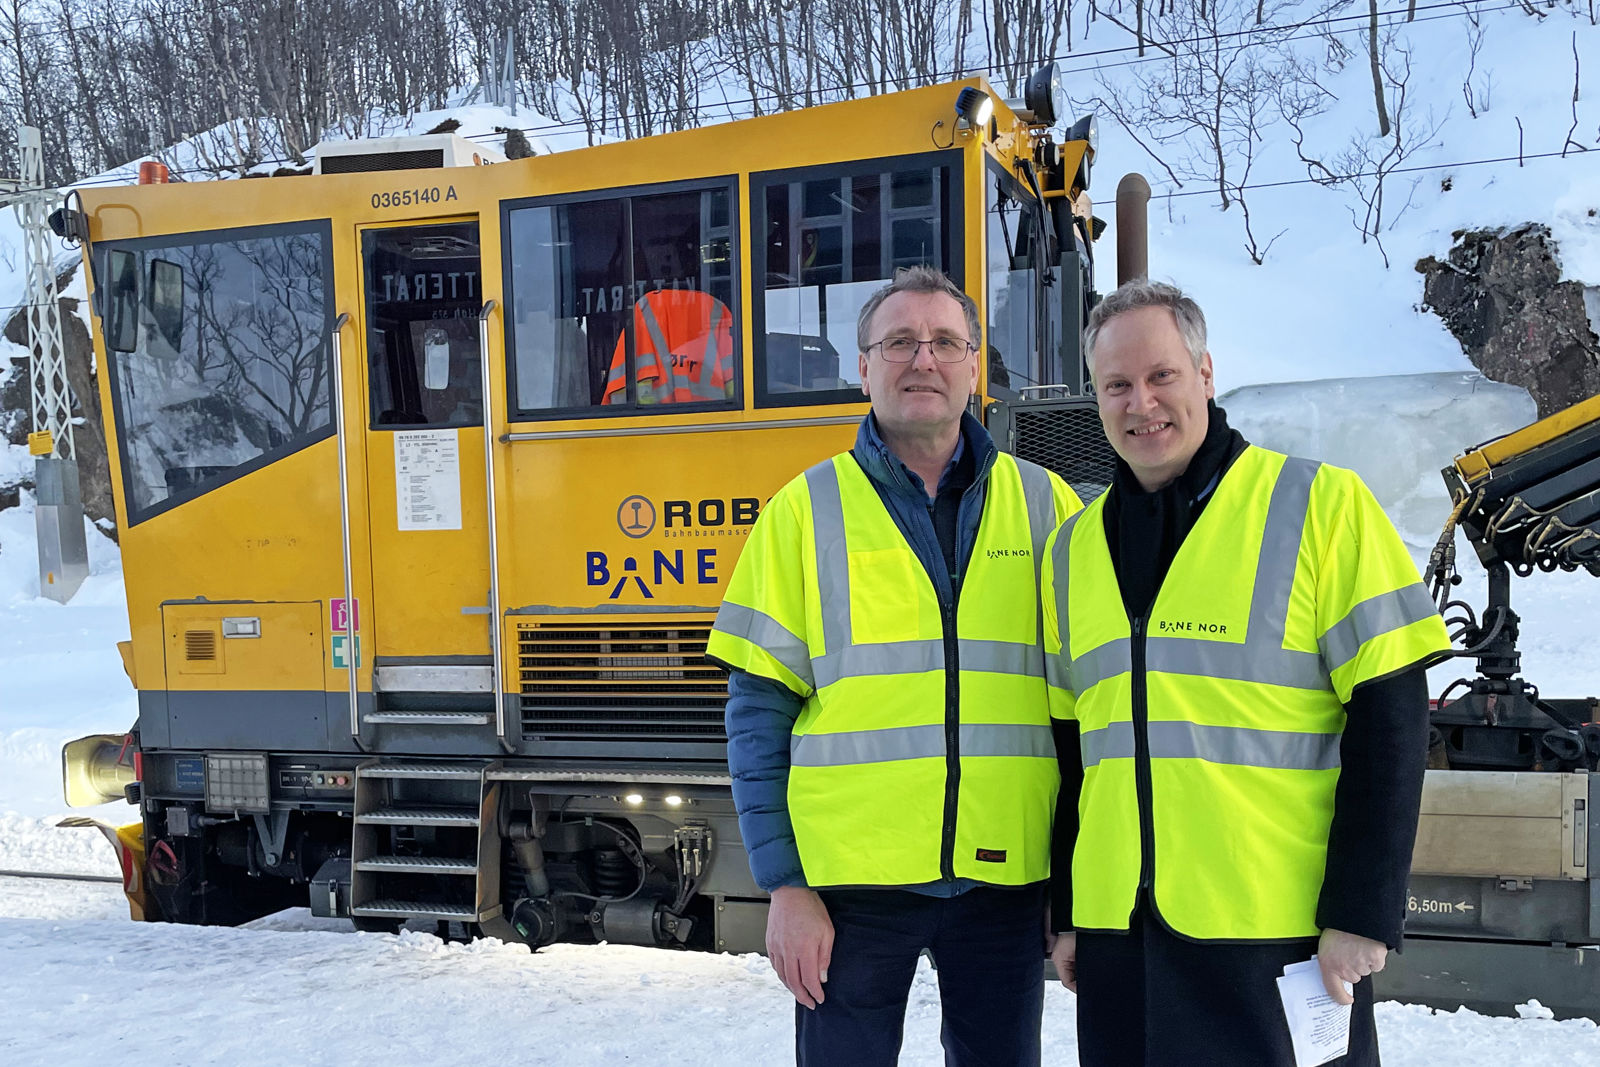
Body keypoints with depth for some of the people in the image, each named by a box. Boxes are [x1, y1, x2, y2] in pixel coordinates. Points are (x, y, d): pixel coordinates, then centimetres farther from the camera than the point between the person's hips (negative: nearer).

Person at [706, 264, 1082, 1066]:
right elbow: (759, 712, -1)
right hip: (852, 879, -1)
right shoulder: (805, 511, 0)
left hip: (1005, 877, 2)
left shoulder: (1043, 505, 5)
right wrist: (784, 884, -7)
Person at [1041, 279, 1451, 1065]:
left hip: (1280, 939, -4)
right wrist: (1066, 912, 12)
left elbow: (1389, 719, -8)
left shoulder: (1320, 504, -5)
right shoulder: (1073, 548, 9)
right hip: (1119, 935, 4)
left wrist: (1365, 912, -11)